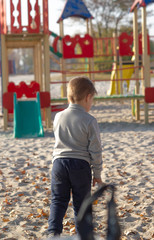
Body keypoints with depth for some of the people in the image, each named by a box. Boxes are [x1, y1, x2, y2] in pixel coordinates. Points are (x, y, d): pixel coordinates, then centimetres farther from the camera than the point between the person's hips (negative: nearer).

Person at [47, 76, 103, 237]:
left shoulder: (58, 117, 3)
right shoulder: (89, 121, -9)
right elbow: (95, 150, -6)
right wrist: (97, 173, 4)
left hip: (59, 162, 3)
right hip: (81, 165, -2)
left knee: (58, 200, 10)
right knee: (80, 203, 9)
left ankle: (53, 231, -5)